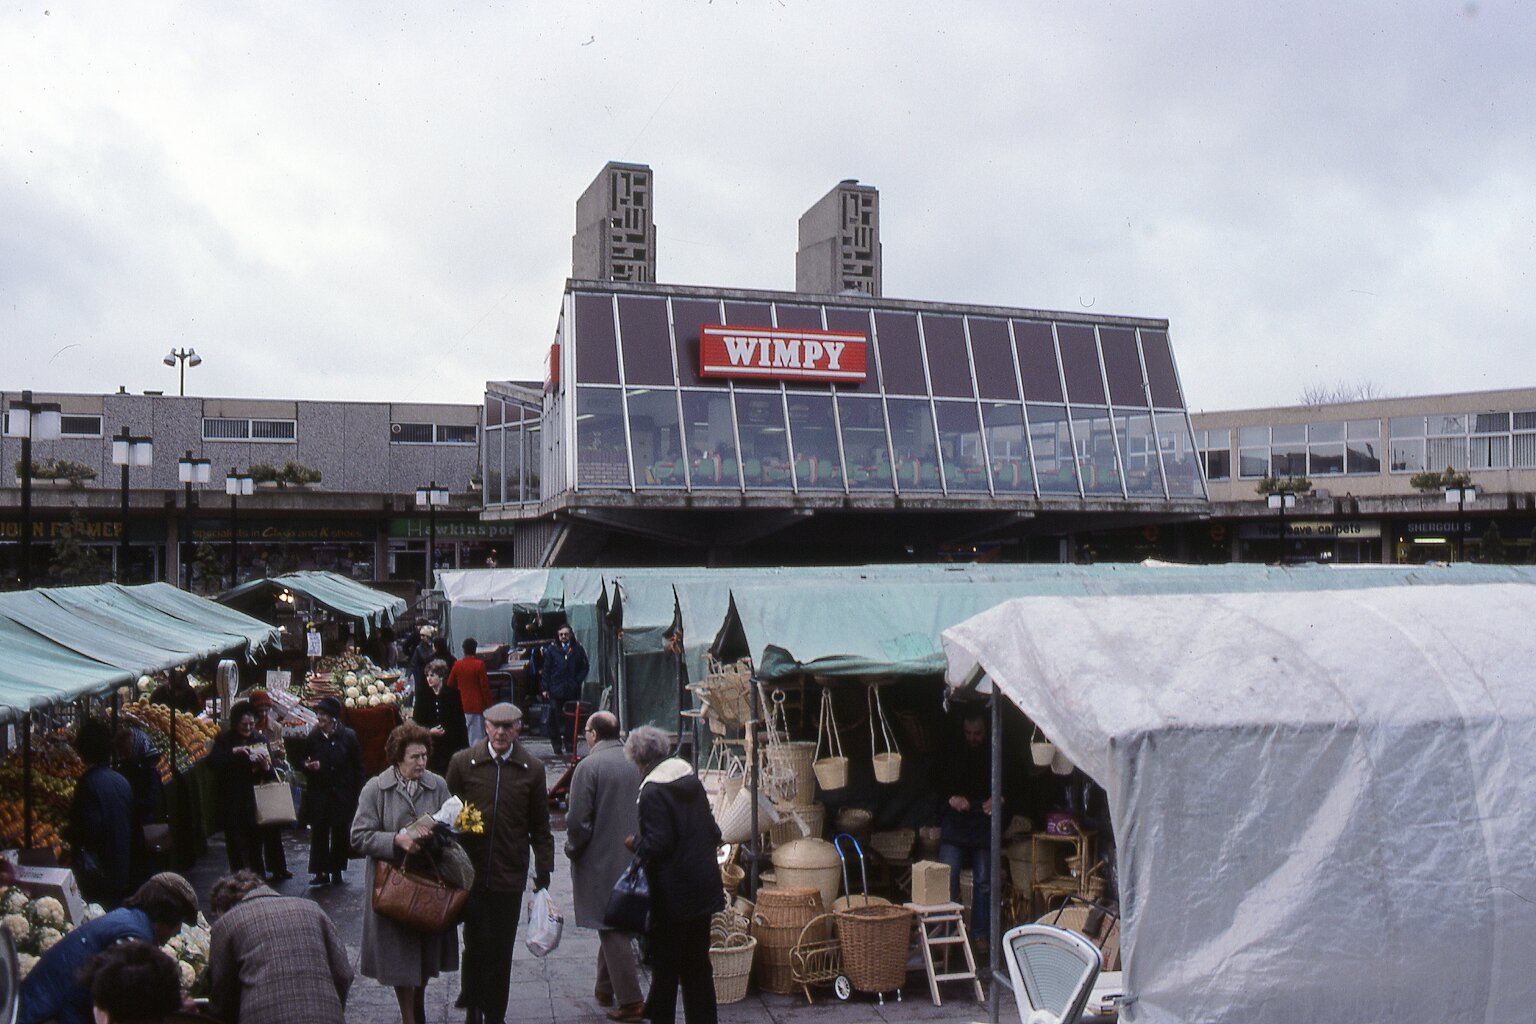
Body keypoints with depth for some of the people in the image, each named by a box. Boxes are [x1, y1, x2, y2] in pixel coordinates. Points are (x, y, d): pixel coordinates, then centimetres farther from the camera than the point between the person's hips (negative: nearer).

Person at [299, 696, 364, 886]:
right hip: (318, 794, 1)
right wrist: (308, 766, -12)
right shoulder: (313, 737, 0)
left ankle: (336, 871, 20)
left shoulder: (348, 736, -5)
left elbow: (358, 767, 0)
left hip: (342, 794, -1)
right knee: (319, 833, 0)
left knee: (340, 834, 7)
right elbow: (303, 761, 12)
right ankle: (321, 872, 8)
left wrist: (356, 793, -3)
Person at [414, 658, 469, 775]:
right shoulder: (422, 694, 4)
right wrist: (429, 730, -12)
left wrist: (463, 746, -2)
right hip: (430, 744, 1)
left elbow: (461, 721, 2)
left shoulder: (453, 693, -1)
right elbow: (416, 721, 7)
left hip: (451, 743, -1)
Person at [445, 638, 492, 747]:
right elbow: (485, 686, -11)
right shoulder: (479, 665, -12)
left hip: (463, 705, 4)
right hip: (478, 705, -4)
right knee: (478, 735, 0)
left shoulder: (457, 665, 0)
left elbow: (450, 685, 8)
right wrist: (488, 705, -4)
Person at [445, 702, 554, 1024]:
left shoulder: (532, 768, 0)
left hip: (510, 875, 1)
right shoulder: (462, 762, -1)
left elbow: (540, 826, 5)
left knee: (502, 949, 10)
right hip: (470, 873, -1)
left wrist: (544, 872, 3)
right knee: (476, 943, 3)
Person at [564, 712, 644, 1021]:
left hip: (600, 861, -6)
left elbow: (578, 821, -17)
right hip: (634, 859, 6)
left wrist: (572, 849, 0)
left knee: (612, 930, 1)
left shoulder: (589, 766, -16)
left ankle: (630, 1001, 3)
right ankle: (605, 989, 30)